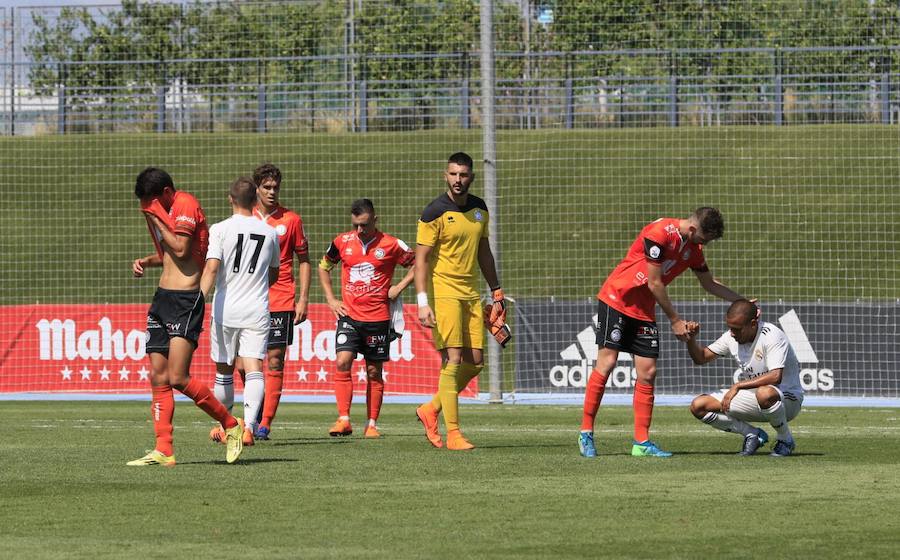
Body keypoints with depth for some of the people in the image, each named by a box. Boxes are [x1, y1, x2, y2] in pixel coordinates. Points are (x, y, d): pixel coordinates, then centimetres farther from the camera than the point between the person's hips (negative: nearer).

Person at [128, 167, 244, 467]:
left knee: (178, 378, -14)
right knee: (159, 379, 4)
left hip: (186, 300, -10)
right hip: (163, 296, 10)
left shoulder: (185, 204, -11)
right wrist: (146, 261, 12)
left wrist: (156, 217, -12)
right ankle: (163, 451, 5)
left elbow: (181, 249, -21)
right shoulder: (163, 210, 17)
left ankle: (230, 425, 2)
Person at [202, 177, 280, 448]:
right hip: (257, 311, 1)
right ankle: (248, 426, -25)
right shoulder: (270, 233, 8)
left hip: (225, 311, -1)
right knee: (253, 369, -7)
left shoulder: (220, 229, -3)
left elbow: (212, 268, -15)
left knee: (224, 370, 13)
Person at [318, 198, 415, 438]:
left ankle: (372, 424, 13)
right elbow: (323, 267, 20)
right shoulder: (342, 242, 3)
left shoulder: (390, 245, -4)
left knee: (374, 371, 5)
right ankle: (343, 420, -13)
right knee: (342, 362, -15)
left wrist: (399, 287, -2)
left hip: (378, 318, -1)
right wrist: (330, 299, 11)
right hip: (349, 315, 1)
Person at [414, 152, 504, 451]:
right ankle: (453, 433, -7)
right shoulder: (435, 213, -11)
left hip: (471, 294, 7)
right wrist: (422, 302, -21)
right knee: (453, 361, -11)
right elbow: (421, 259, -13)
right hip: (443, 292, -7)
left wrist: (496, 292, 19)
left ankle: (430, 410, 22)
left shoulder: (479, 208, 10)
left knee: (475, 362, 4)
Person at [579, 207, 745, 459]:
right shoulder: (660, 233, -20)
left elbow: (710, 284, 20)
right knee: (606, 363, -11)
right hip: (616, 299, -7)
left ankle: (641, 441, 1)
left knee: (647, 373, -1)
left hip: (644, 311, 7)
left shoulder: (693, 249, 5)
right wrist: (675, 320, -11)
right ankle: (586, 432, -3)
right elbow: (654, 284, -18)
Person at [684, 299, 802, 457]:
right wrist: (691, 340, -13)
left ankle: (785, 440, -15)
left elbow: (775, 377, -35)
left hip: (787, 398, -7)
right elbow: (701, 358, 8)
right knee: (698, 406, -7)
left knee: (765, 394, -44)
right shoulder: (731, 337, -2)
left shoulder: (772, 336, -23)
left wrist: (738, 386, -32)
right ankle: (753, 435, 3)